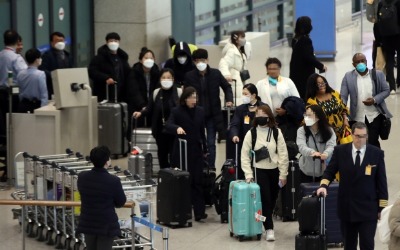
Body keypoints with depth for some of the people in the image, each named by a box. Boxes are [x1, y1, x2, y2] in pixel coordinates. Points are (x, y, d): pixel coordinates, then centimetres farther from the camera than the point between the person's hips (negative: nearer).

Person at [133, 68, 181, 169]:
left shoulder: (179, 92, -4)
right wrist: (140, 113, -11)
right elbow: (150, 109, 7)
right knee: (162, 153, 11)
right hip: (160, 130, 4)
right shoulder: (156, 93, 5)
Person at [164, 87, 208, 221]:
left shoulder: (200, 111, 7)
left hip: (196, 151, 3)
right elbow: (168, 126, -20)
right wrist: (177, 128, -41)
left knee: (197, 181, 0)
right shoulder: (177, 111, -5)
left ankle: (199, 212, 0)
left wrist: (205, 149, 19)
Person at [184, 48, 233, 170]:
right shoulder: (189, 76, -5)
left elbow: (227, 87, 10)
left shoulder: (216, 73, -3)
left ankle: (211, 168, 9)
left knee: (211, 143, 3)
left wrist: (229, 99, -5)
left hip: (212, 115, 0)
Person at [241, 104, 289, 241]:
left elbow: (283, 154, 1)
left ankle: (266, 222, 31)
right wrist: (248, 174, -8)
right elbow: (245, 155, 0)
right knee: (265, 199, -11)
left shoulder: (277, 133, 0)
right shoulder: (251, 133, -1)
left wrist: (283, 174, -2)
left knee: (272, 200, 10)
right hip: (259, 170, -2)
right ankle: (269, 229, -8)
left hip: (274, 170, 2)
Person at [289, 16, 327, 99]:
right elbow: (309, 57, -19)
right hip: (305, 74, -8)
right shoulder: (305, 40, -16)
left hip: (295, 73, 8)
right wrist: (321, 66, -8)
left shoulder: (295, 39, 8)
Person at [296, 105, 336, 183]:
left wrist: (325, 154, -43)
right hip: (307, 171, 0)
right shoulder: (302, 130, -2)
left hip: (324, 171, 0)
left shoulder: (329, 131, -2)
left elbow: (331, 146, -18)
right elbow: (302, 146, -19)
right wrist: (312, 152, -42)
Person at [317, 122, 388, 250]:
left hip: (368, 209, -2)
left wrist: (382, 207, -1)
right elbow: (329, 171, 7)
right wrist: (323, 185, -14)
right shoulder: (340, 151, -1)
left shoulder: (377, 153, -3)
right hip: (346, 207, 2)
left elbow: (381, 182, 0)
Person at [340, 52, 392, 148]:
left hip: (374, 115, -1)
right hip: (356, 117, 1)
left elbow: (386, 90, 5)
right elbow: (343, 97, -2)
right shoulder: (348, 77, 1)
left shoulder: (378, 74, 1)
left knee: (372, 142, -7)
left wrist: (375, 100, -12)